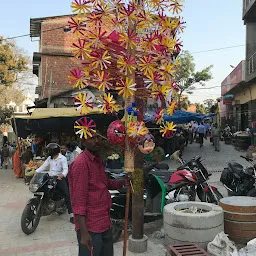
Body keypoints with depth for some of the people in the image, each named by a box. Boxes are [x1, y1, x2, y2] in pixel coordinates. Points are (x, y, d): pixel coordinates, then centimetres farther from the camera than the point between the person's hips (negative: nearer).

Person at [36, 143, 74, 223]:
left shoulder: (62, 158, -7)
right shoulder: (49, 158, 13)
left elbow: (65, 169, -16)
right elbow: (43, 166, 11)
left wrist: (62, 175, -36)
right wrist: (35, 172, -3)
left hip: (59, 178, -6)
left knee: (67, 196, -14)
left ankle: (71, 215, -13)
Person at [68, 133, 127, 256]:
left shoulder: (98, 160, 9)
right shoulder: (81, 163, -18)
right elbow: (78, 200, -21)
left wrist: (123, 182, 6)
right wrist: (84, 232, -24)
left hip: (105, 224, 9)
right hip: (90, 228, -9)